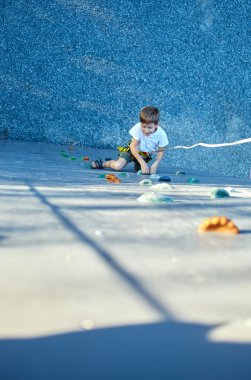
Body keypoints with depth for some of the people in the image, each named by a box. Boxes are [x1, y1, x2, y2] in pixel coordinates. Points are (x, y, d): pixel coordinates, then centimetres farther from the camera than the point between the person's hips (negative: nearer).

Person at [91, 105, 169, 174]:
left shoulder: (161, 134, -25)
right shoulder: (138, 128, -31)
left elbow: (161, 151, -12)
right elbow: (133, 146, -24)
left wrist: (155, 164, -29)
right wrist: (142, 163, -32)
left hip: (146, 155, 4)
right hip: (133, 150, -4)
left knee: (141, 170, -17)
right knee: (118, 166, -26)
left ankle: (136, 163, 21)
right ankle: (104, 163, 7)